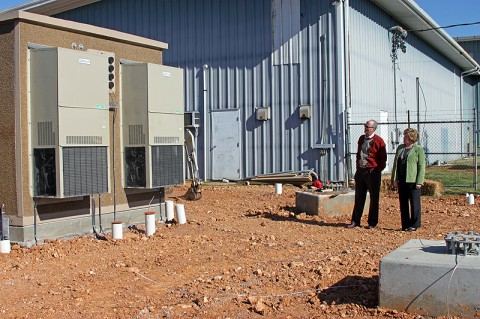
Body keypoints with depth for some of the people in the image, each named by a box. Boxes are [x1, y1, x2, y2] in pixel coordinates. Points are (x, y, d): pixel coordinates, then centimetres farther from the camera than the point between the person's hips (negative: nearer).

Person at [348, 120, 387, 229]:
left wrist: (377, 170, -8)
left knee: (374, 198, 4)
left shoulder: (378, 141, -9)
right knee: (359, 197, 9)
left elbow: (383, 158, -7)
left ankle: (372, 223, 12)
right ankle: (355, 221, 15)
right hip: (360, 171, 6)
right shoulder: (361, 139, 11)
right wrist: (358, 166, 13)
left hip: (373, 173, -6)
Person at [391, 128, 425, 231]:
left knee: (414, 203, 1)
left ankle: (415, 224, 10)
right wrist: (394, 179, 7)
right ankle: (405, 225, 17)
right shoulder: (400, 148, 14)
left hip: (413, 181, -5)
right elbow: (395, 164, 14)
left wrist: (419, 182, -12)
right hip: (401, 181, 6)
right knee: (403, 204, 9)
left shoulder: (419, 149, -2)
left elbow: (421, 166, -5)